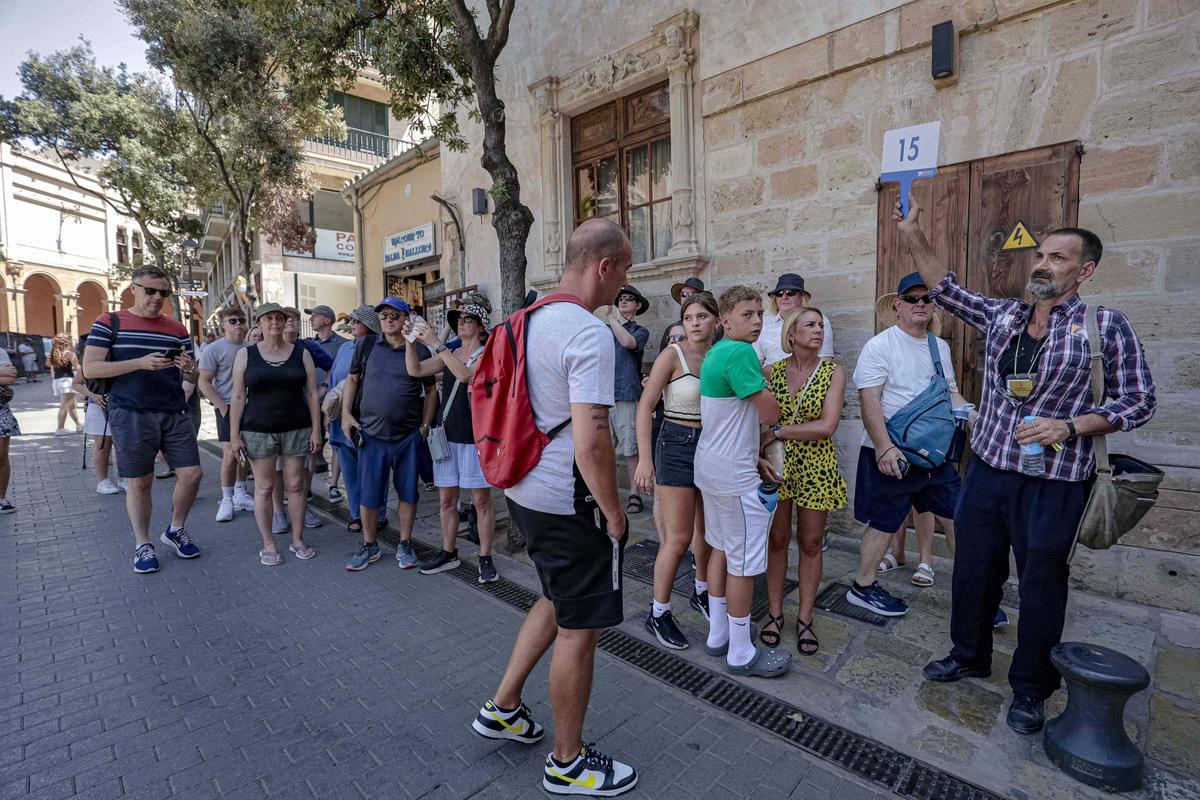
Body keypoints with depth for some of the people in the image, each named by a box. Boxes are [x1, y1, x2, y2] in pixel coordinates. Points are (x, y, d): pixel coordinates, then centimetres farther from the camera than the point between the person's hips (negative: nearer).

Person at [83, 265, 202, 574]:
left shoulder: (177, 329, 11)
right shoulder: (109, 323, 2)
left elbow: (194, 376, 14)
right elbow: (90, 368, -7)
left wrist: (188, 368, -11)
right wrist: (140, 363, -20)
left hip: (175, 414, 3)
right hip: (130, 415, -3)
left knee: (192, 474, 0)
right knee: (139, 482, 5)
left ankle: (176, 530, 24)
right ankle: (142, 545, 22)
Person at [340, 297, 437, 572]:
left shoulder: (420, 351, 1)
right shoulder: (366, 345, 3)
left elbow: (431, 390, 8)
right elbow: (352, 379, 12)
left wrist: (425, 424, 2)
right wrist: (346, 414, 2)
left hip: (409, 436, 0)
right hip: (371, 434, 1)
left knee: (407, 492, 9)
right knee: (368, 494, 7)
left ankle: (405, 545, 25)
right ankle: (369, 546, 27)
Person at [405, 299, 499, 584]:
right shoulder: (450, 354, 14)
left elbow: (465, 374, -22)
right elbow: (415, 370, 6)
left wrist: (436, 344, -21)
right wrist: (411, 340, -6)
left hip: (474, 437, -6)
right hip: (446, 433, 6)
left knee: (481, 500, 1)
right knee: (446, 499, 12)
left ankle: (485, 558, 12)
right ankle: (448, 553, 26)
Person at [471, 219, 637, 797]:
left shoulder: (530, 321, 7)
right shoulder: (590, 334, -21)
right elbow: (591, 444, -27)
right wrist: (614, 512, -13)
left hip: (523, 491, 9)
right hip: (569, 504, -9)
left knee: (557, 602, 27)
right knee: (579, 629, 9)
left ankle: (502, 709, 41)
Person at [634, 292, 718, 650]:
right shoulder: (672, 354, -12)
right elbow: (645, 407, -15)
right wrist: (645, 459, -22)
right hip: (677, 445, -6)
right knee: (679, 538, -2)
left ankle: (701, 592, 41)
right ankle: (658, 613, 16)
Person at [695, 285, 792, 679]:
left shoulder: (715, 353, 12)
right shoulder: (740, 352, -19)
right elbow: (771, 414, -17)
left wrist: (752, 458, 12)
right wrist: (763, 383, 2)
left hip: (710, 465, 10)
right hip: (734, 475, -10)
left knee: (721, 549, 19)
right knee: (744, 562, 2)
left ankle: (718, 634, 33)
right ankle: (741, 654, 18)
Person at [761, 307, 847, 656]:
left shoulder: (833, 372, -4)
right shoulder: (772, 371, -1)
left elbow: (827, 426, -15)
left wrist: (778, 431, -16)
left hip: (816, 467, 0)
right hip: (777, 463, 1)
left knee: (810, 543, 9)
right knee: (777, 539, 9)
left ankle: (805, 619, 24)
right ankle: (775, 613, 25)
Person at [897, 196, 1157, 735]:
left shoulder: (1105, 326, -4)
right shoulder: (1001, 315, 6)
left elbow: (1139, 402, -2)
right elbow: (946, 289, 6)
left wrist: (1069, 427, -17)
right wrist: (914, 237, -4)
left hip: (1054, 481, -3)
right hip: (987, 468, 4)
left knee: (1041, 585, 9)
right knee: (973, 570, 15)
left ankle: (1031, 688, 31)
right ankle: (969, 654, 38)